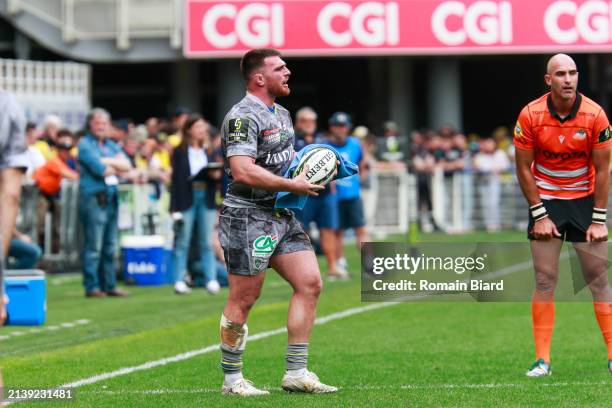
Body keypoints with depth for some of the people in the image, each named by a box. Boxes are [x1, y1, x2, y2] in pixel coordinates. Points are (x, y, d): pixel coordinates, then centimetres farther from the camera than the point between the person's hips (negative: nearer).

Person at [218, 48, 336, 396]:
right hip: (248, 217, -9)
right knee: (243, 300, -3)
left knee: (310, 283, 3)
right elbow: (243, 171, -26)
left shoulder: (282, 114, 16)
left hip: (282, 217, 9)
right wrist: (292, 185, -21)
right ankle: (232, 380, 8)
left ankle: (297, 373, 8)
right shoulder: (243, 116, -16)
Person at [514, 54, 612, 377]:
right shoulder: (530, 115, -13)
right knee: (545, 281, -2)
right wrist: (539, 215, -7)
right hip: (546, 200, 0)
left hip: (585, 200, 0)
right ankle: (542, 359, 2)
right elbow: (523, 168, -5)